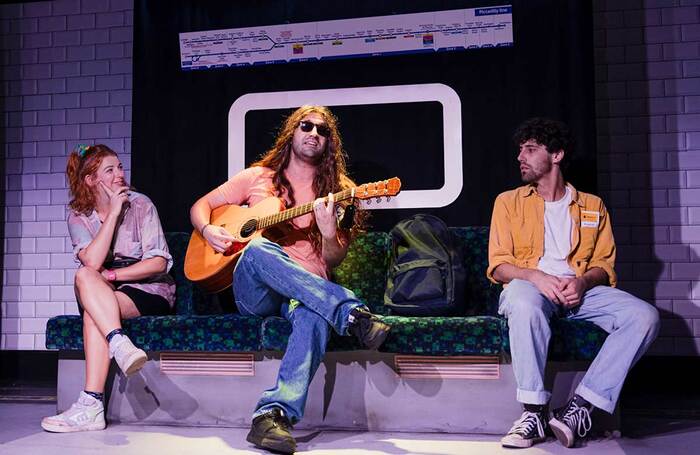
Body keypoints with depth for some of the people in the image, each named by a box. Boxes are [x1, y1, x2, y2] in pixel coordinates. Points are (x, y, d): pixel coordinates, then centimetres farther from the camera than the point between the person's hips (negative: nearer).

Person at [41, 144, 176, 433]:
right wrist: (113, 214, -17)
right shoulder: (78, 217, 4)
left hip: (150, 291, -3)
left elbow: (159, 263, -9)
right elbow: (92, 262, -16)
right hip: (106, 293, 3)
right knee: (84, 276, -30)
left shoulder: (140, 205, -2)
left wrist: (109, 275, -15)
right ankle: (121, 344, -42)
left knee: (89, 295, -30)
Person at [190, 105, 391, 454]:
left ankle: (274, 413, -50)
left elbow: (333, 260, 5)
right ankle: (352, 315, -41)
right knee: (258, 249, -36)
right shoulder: (259, 176, 14)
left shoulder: (336, 189, 12)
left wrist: (329, 232, -18)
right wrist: (208, 230, -5)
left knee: (314, 315, -38)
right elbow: (200, 206, 18)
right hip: (253, 292, 1)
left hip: (309, 288, 0)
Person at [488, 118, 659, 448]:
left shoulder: (593, 206, 18)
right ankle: (534, 411, -32)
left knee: (644, 316, -25)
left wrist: (583, 281, -12)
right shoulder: (509, 202, 13)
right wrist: (536, 277, -17)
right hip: (529, 285, -2)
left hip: (581, 290, 3)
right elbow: (498, 266, 4)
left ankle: (580, 406, -26)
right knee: (524, 301, -40)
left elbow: (604, 264, 12)